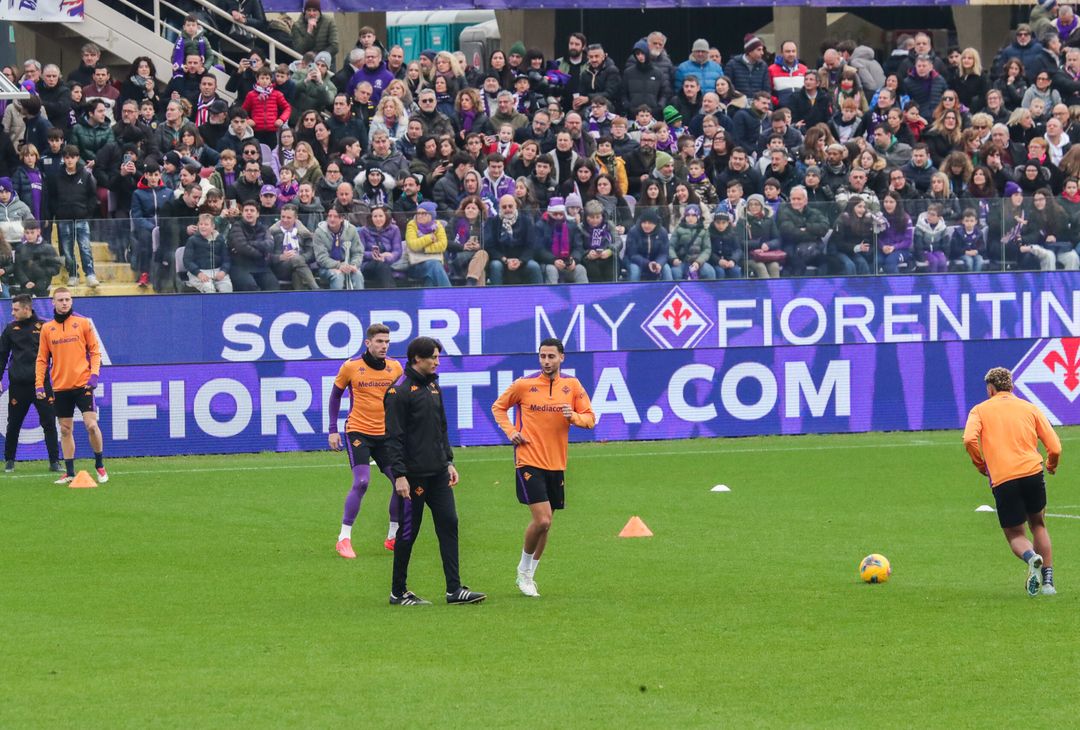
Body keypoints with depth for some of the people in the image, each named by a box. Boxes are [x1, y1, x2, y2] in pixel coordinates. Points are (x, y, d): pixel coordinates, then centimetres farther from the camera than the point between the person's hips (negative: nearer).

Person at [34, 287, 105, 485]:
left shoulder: (83, 323, 1)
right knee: (65, 430, 5)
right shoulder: (47, 328, 6)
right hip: (60, 387, 3)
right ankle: (69, 472, 12)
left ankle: (99, 465, 6)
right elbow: (42, 359, 9)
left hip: (83, 384, -3)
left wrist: (94, 374, -11)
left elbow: (95, 351, 3)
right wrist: (39, 384, 0)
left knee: (91, 424, -12)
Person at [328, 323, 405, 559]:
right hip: (358, 432, -4)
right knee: (361, 482, -19)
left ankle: (393, 537, 14)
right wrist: (333, 430, 4)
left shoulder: (395, 368, 2)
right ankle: (344, 538, -9)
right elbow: (335, 396, 7)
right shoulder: (351, 367, -6)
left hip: (385, 434, 4)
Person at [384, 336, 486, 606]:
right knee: (408, 531, 0)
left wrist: (449, 461, 16)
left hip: (438, 472, 8)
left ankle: (454, 589, 3)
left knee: (448, 525, 2)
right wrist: (399, 475, -19)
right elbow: (394, 436, -15)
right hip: (413, 473, -8)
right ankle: (398, 592, 10)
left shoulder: (433, 386, 13)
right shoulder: (399, 391, -12)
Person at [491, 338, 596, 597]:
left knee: (545, 523, 11)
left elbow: (590, 418, 8)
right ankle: (524, 569, 6)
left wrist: (573, 417, -14)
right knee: (542, 520, -16)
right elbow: (498, 407, 11)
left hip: (556, 465, 4)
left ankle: (529, 575, 26)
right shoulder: (524, 385, -3)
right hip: (529, 462, -4)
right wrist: (510, 431, -4)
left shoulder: (572, 386, 4)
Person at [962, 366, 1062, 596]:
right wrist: (1051, 465, 31)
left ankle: (1031, 557, -24)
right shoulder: (1029, 408, 15)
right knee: (1037, 524, 23)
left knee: (1015, 534, 10)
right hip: (1032, 472, 2)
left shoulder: (980, 410, 11)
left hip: (1002, 480, -2)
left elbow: (969, 439, -9)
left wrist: (980, 464, 8)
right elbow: (1054, 447, 10)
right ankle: (1048, 581, 13)